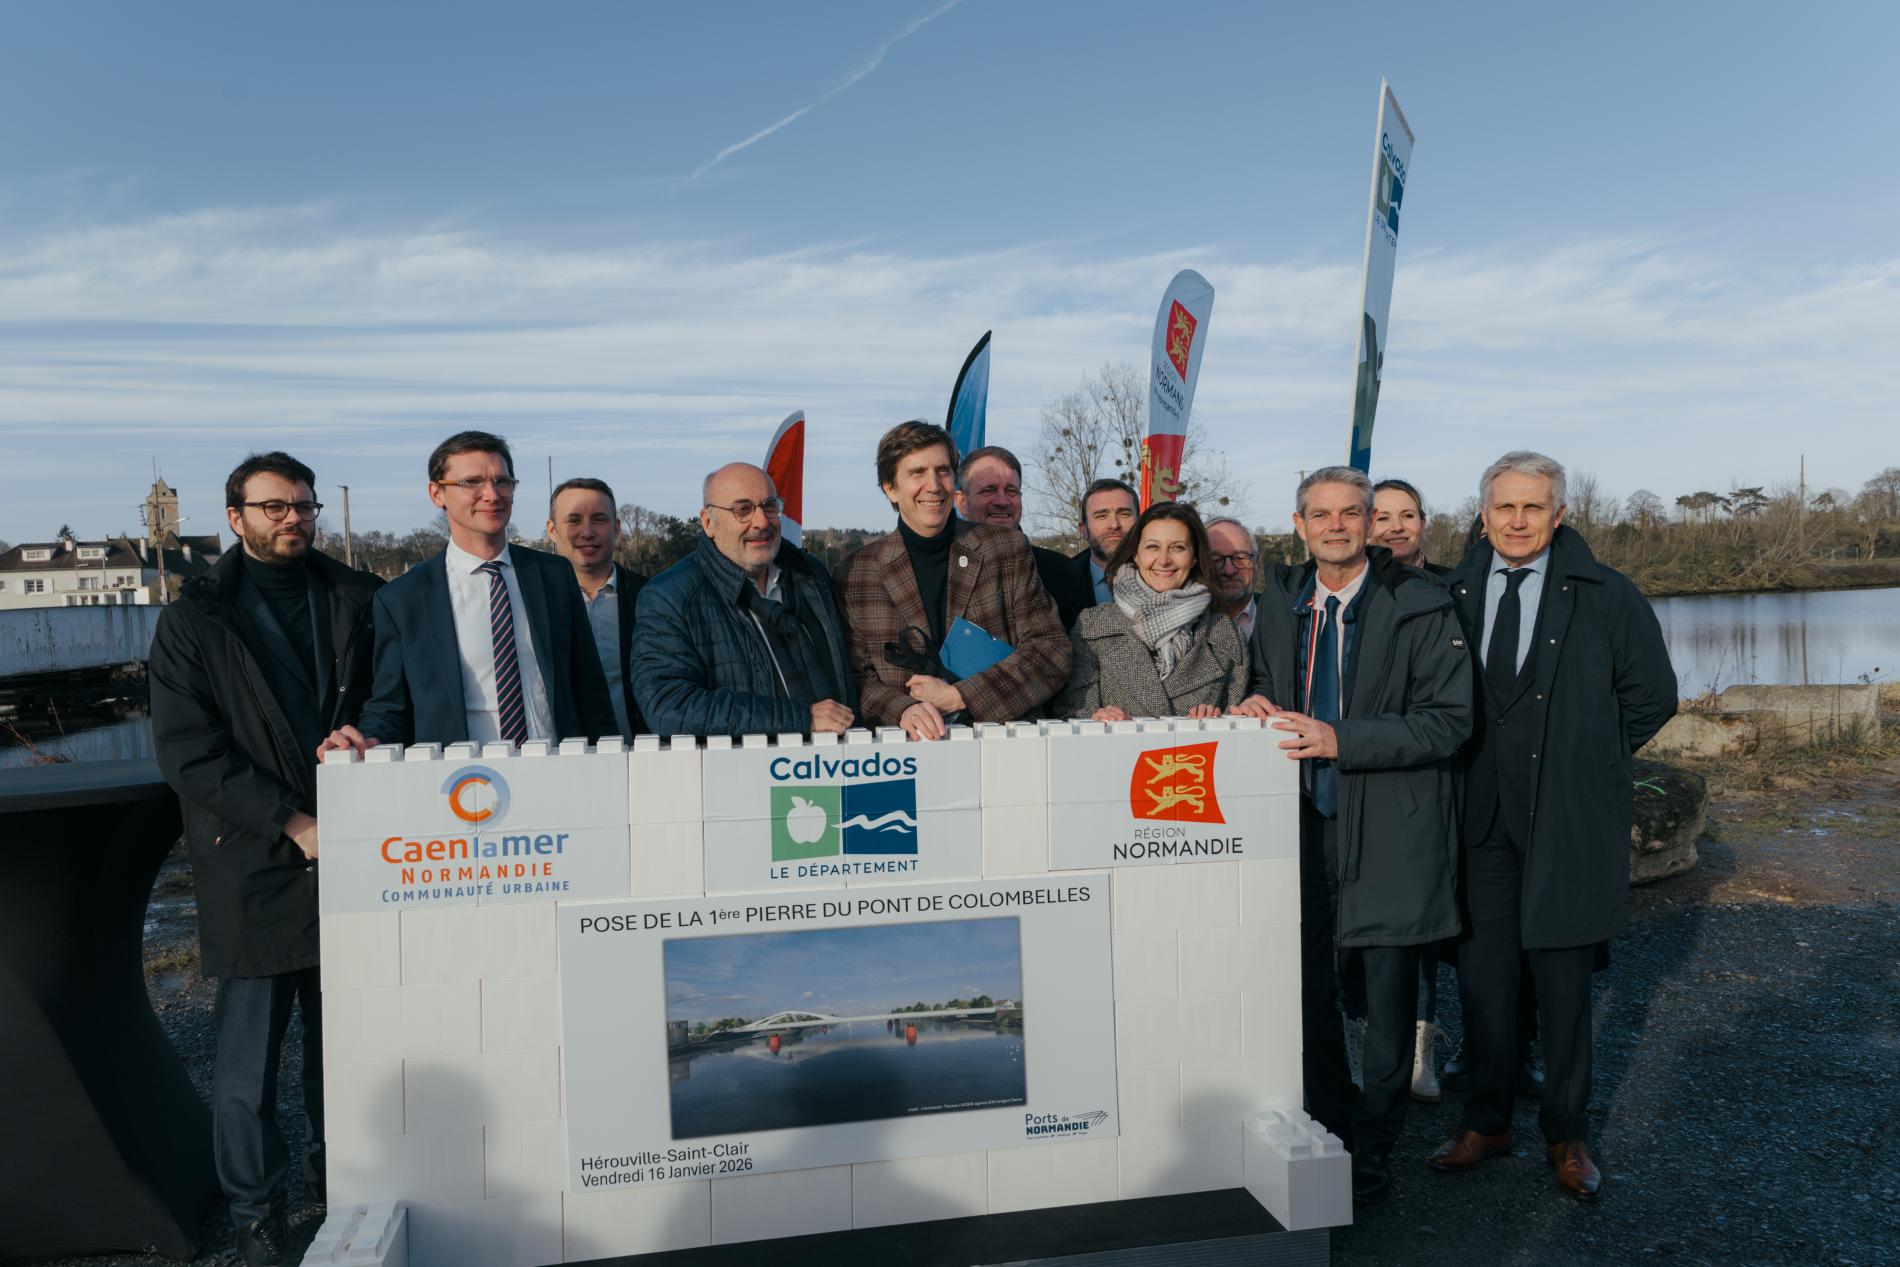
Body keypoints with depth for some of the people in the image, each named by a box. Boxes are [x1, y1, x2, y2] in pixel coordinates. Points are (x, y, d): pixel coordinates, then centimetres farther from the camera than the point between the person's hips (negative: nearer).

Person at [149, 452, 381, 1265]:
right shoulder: (194, 621, 1)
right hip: (254, 864, -2)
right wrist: (294, 824, -12)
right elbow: (188, 754, -5)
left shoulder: (359, 602, 9)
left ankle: (337, 1173, 29)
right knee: (250, 1047, 4)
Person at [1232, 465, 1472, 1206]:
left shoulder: (1420, 606, -8)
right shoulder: (1282, 602, 9)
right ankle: (1327, 1131, 31)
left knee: (1388, 992, 7)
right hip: (1304, 819, 5)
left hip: (1390, 827, -4)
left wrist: (1342, 741, -21)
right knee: (1308, 984, 12)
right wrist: (1259, 706, -1)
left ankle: (1373, 1149, 25)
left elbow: (1448, 720, -13)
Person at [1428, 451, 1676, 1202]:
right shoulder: (1452, 596, 5)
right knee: (1482, 977, 9)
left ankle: (1566, 1134, 23)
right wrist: (1470, 764, 5)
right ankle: (1487, 1122, 25)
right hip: (1480, 816, 2)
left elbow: (1652, 697, 5)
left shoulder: (1606, 596, -1)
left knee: (1564, 982, 7)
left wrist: (1583, 758, 3)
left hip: (1569, 819, -2)